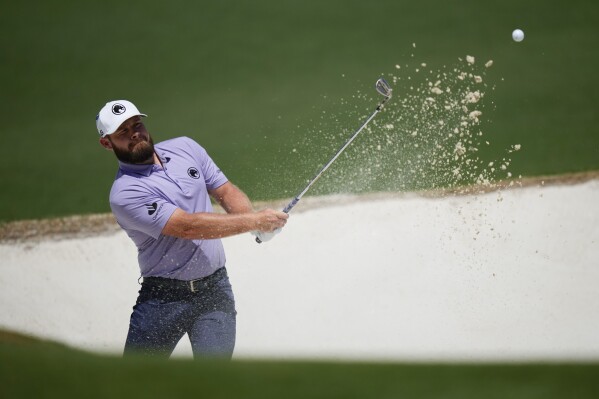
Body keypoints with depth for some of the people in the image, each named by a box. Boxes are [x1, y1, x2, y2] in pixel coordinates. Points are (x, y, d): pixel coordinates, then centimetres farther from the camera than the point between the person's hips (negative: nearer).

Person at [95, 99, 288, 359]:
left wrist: (258, 223, -11)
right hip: (164, 296, -3)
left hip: (215, 288, 3)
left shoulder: (184, 148, 6)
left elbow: (227, 192, 10)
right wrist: (253, 221, -22)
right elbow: (188, 226, -21)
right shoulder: (125, 194, -15)